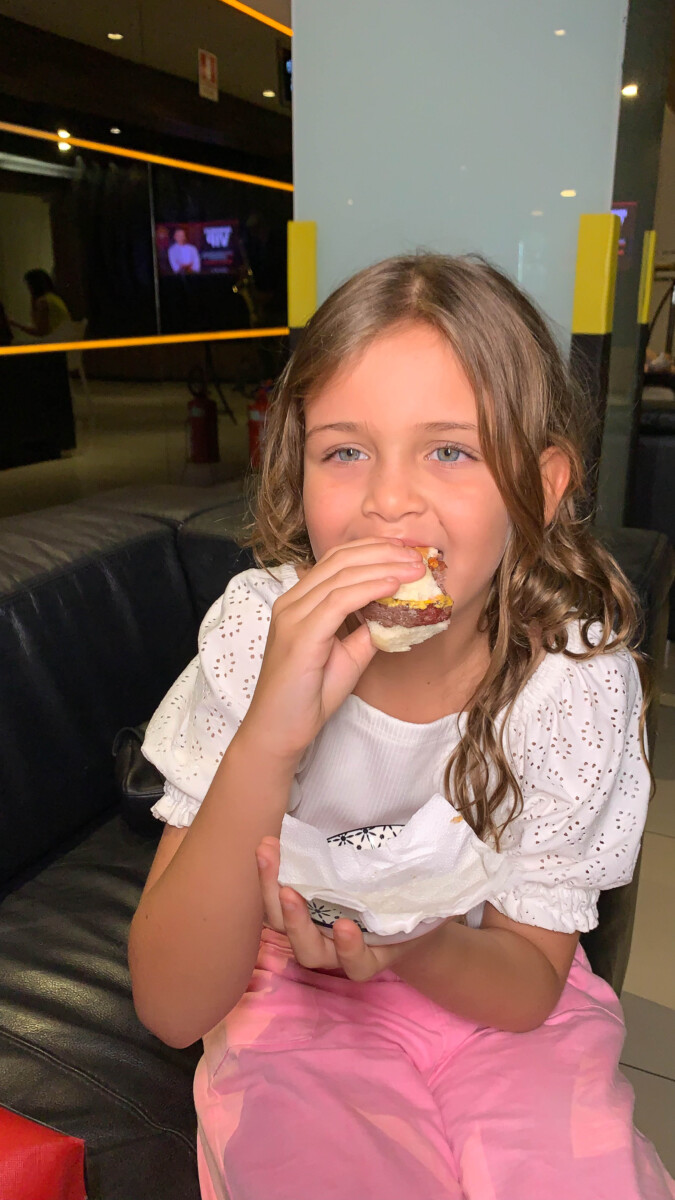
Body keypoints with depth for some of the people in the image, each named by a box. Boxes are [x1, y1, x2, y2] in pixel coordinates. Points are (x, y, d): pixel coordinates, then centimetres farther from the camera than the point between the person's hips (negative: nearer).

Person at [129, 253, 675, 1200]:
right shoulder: (257, 633, -20)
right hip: (295, 999, 0)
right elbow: (174, 1007, -22)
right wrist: (268, 737, -38)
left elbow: (530, 983, -8)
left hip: (487, 992, 2)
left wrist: (422, 948, -31)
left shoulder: (578, 673, -18)